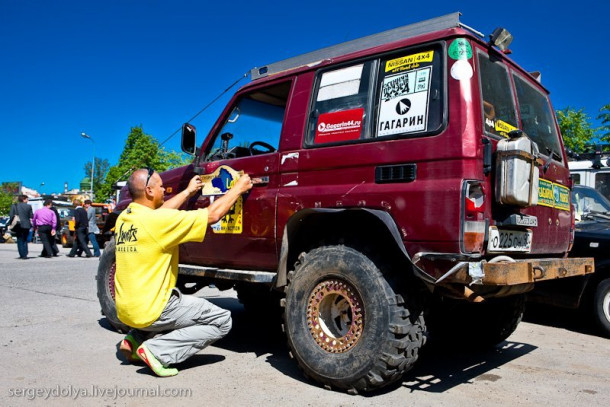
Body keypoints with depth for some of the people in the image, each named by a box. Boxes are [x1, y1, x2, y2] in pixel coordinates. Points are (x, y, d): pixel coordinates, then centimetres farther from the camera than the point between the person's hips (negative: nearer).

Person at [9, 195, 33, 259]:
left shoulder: (14, 206, -1)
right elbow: (31, 216, -3)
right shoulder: (28, 206, -4)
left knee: (19, 240, 7)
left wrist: (11, 224, 8)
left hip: (18, 226, 0)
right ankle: (25, 254, 6)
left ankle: (22, 255, 2)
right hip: (26, 225, 0)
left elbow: (11, 215, -4)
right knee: (25, 240, 12)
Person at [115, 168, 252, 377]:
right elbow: (213, 214, -15)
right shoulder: (157, 221, -20)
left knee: (184, 300, 34)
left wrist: (188, 191, 30)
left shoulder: (124, 218, 3)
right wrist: (238, 188, -1)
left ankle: (136, 338, 17)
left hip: (124, 309, 9)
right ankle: (157, 351, -8)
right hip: (148, 310, -8)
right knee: (222, 320, 0)